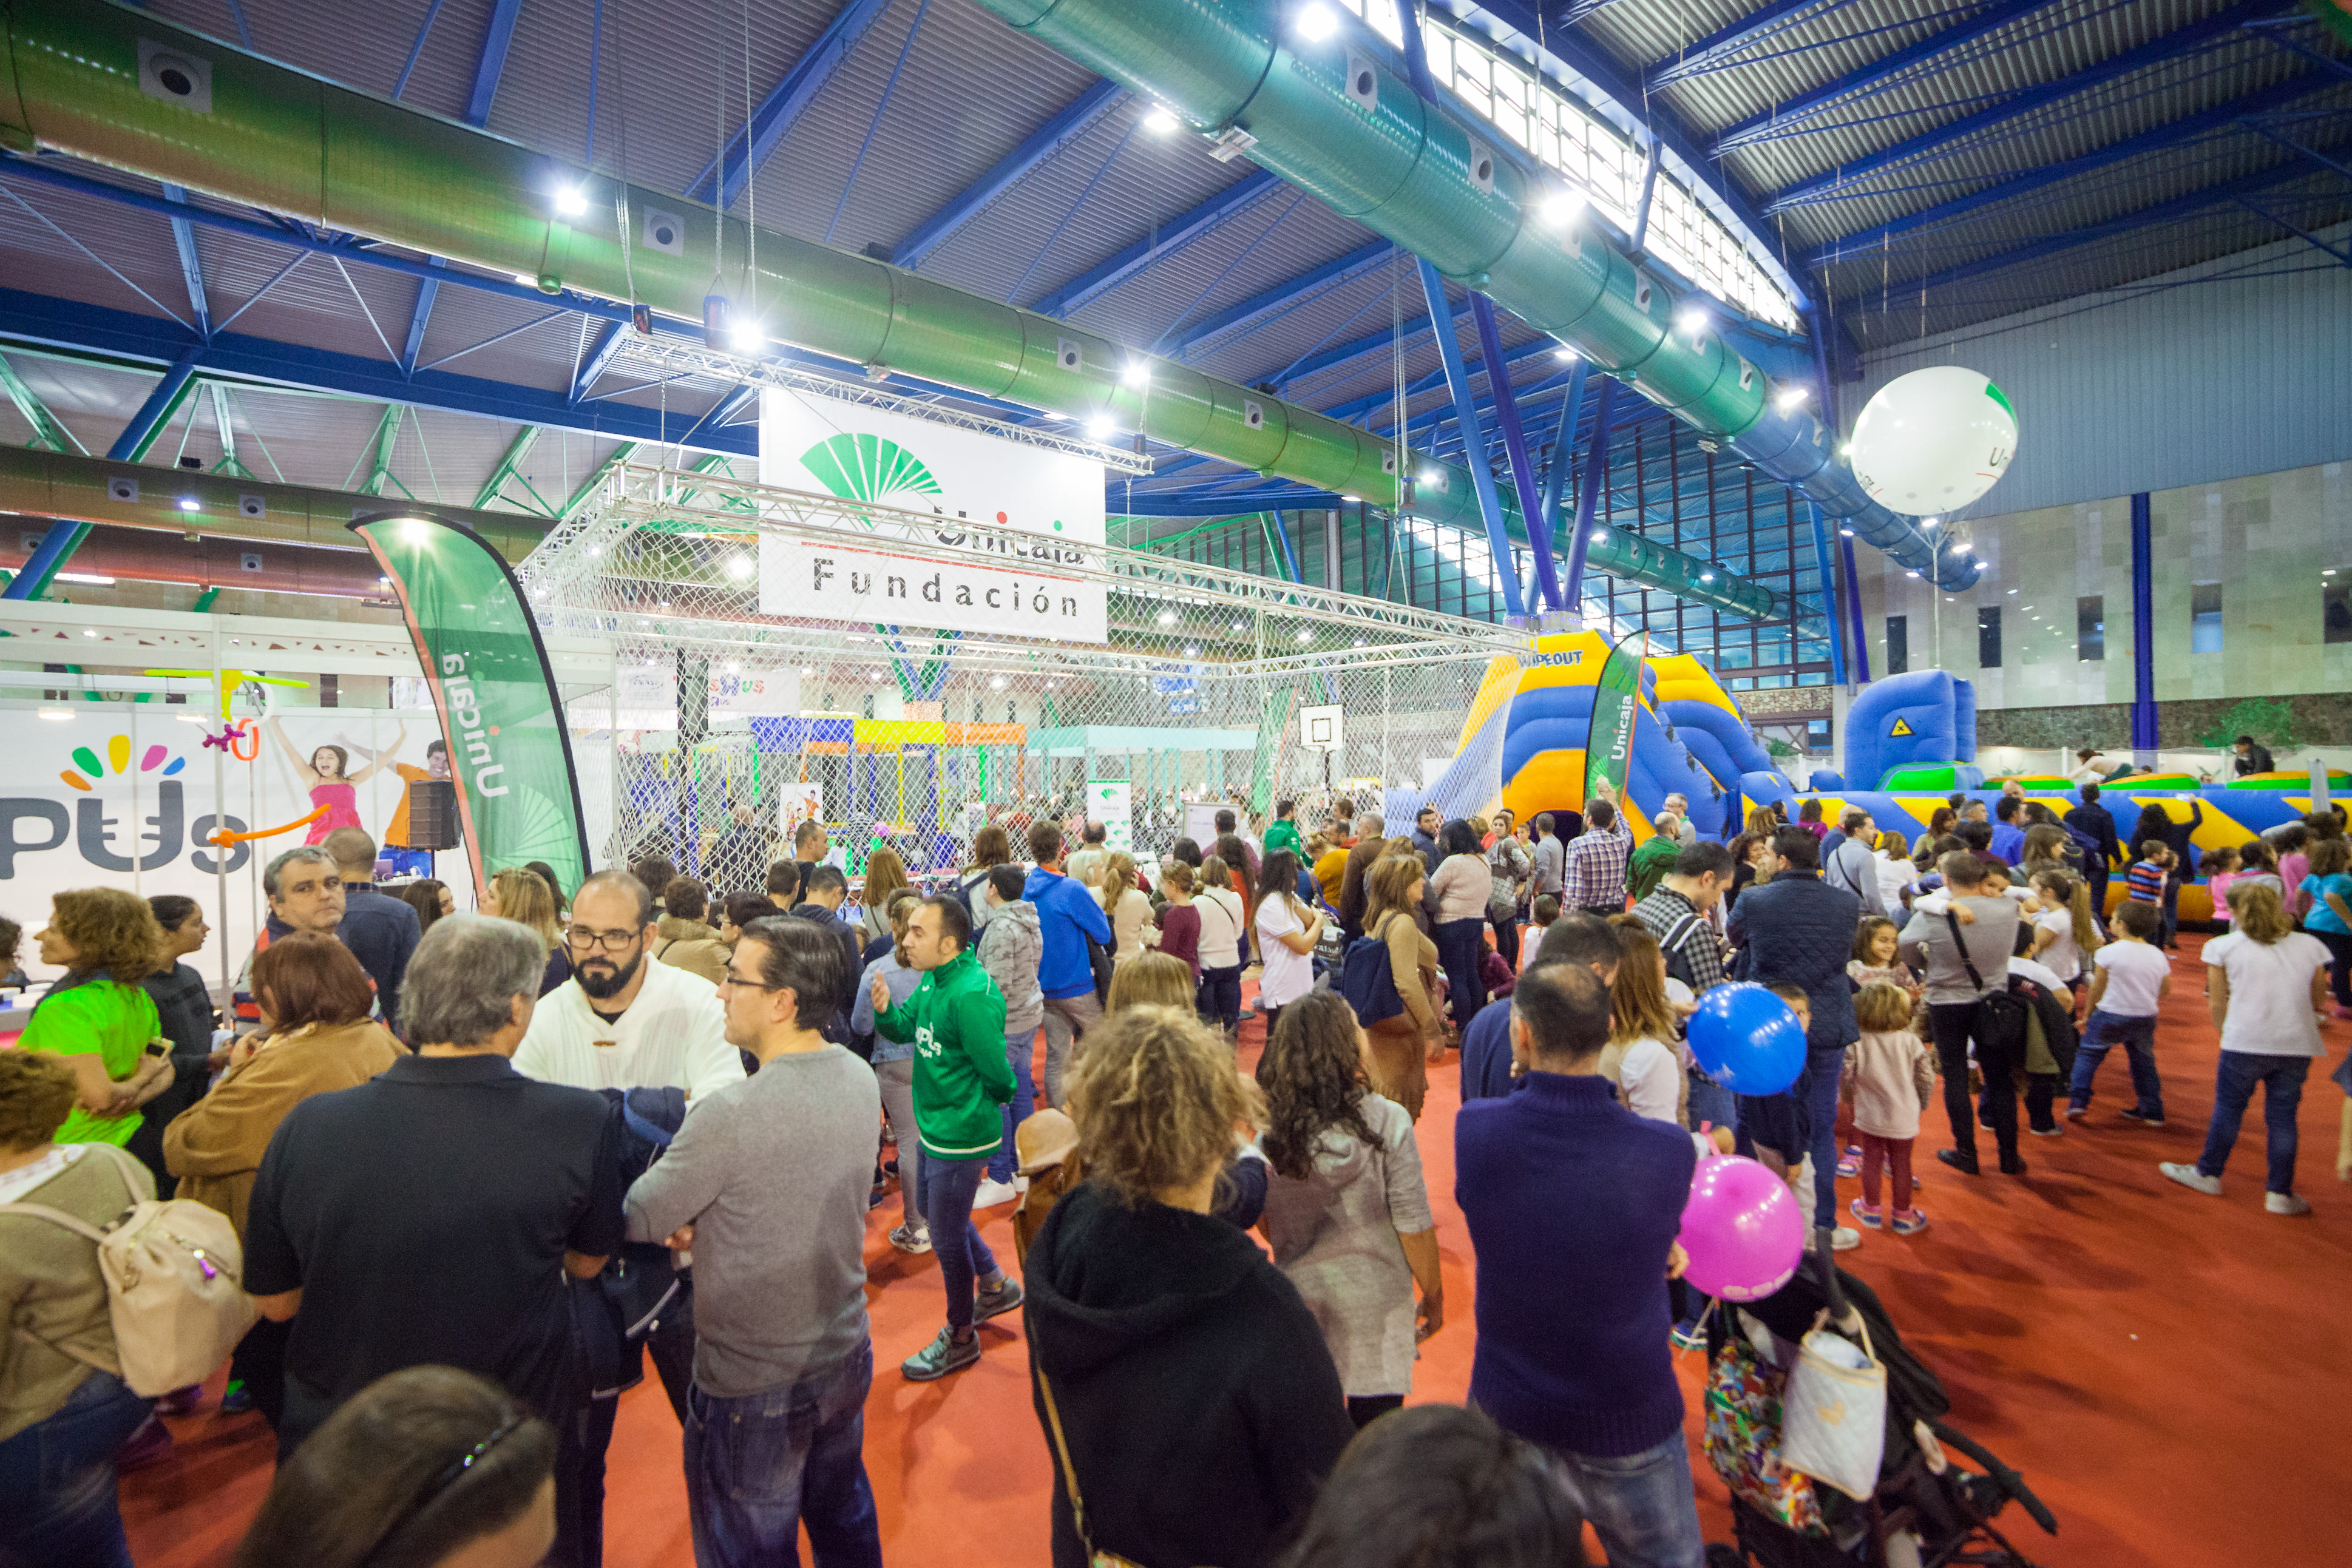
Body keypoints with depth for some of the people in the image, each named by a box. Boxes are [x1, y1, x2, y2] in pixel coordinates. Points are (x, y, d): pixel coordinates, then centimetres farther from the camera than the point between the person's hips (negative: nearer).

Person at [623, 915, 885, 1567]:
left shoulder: (732, 1113, -31)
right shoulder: (860, 1080, -9)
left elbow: (636, 1222, -16)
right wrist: (702, 1216, -4)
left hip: (753, 1386, -6)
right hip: (847, 1355, 6)